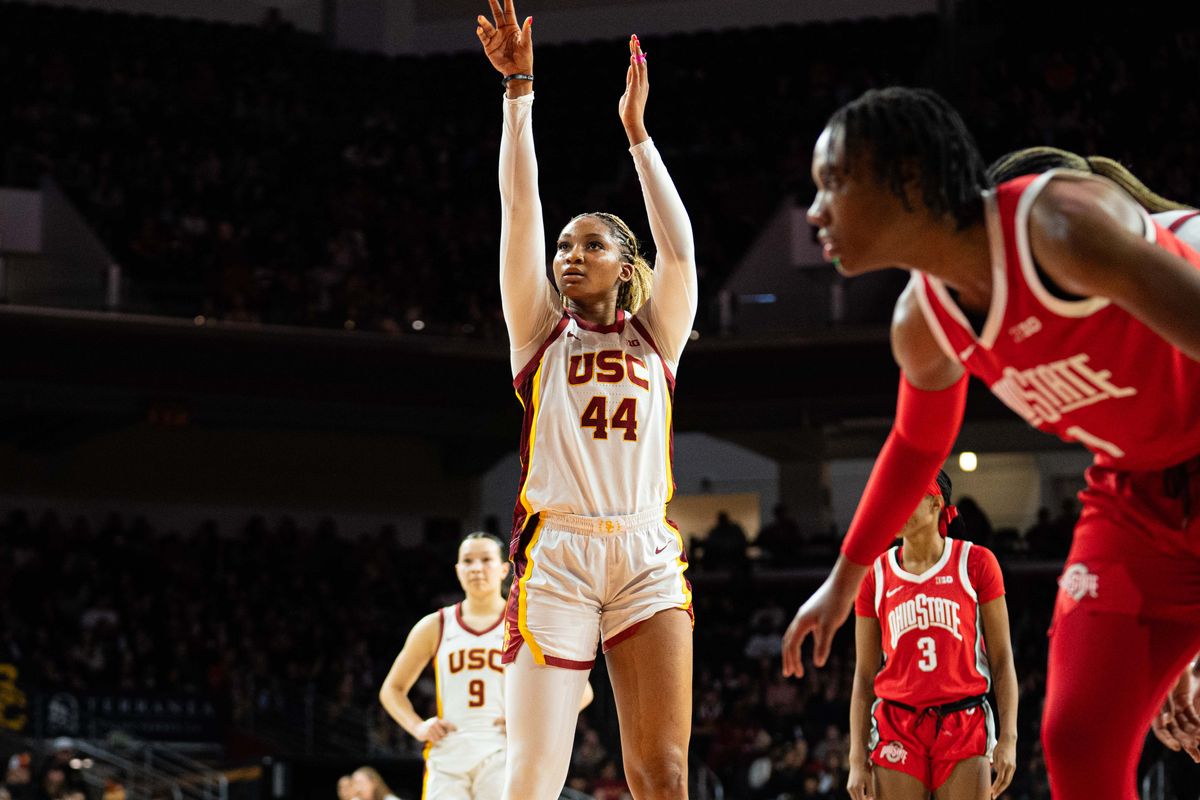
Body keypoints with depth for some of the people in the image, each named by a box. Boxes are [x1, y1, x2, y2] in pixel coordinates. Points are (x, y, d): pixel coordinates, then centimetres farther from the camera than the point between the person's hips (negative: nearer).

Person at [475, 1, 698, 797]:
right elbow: (521, 211, 7)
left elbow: (679, 245, 2)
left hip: (647, 555, 1)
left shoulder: (655, 337, 17)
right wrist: (520, 91, 1)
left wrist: (634, 128, 0)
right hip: (555, 551, -1)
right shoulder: (542, 330, 15)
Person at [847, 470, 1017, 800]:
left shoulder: (974, 563, 2)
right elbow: (864, 675, 9)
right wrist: (857, 758, 2)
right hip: (897, 731, 1)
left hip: (965, 726, -1)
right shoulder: (876, 574, 7)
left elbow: (1002, 659, 2)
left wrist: (1008, 737, -7)